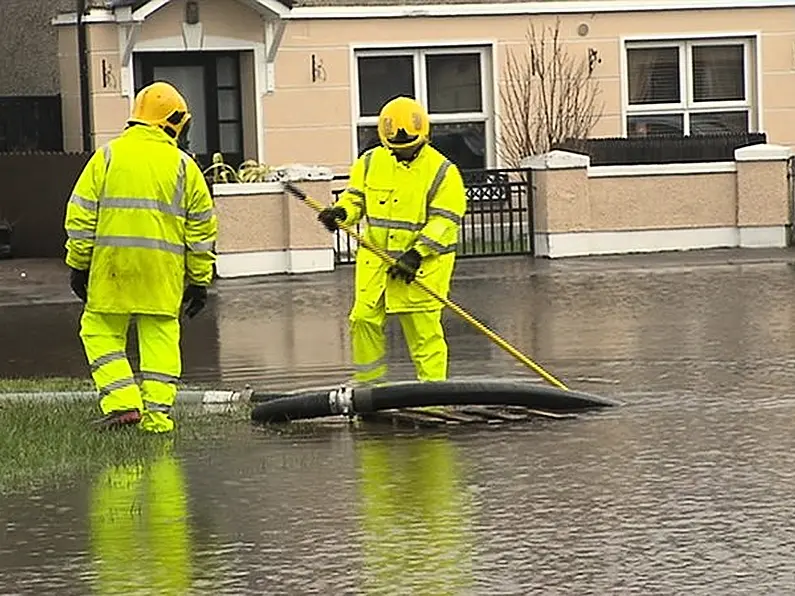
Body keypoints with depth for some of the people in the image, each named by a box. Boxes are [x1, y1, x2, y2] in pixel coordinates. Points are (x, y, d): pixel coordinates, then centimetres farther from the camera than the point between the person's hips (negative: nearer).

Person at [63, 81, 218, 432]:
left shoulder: (107, 157, 6)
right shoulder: (183, 166, 7)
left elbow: (81, 215, 3)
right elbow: (201, 228, 8)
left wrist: (78, 265, 10)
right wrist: (199, 281, 14)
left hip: (113, 262, -1)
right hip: (163, 269, 1)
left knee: (101, 331, 10)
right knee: (160, 337, 7)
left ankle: (122, 403, -3)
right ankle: (157, 414, 4)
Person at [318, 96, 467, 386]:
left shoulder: (442, 172, -8)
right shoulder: (370, 163, 6)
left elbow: (444, 220, -11)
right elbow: (355, 197, 14)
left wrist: (416, 254, -21)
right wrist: (341, 213, -11)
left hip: (423, 261, -4)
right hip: (376, 256, 4)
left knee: (423, 328, -4)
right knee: (364, 317, 1)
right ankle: (367, 382, 17)